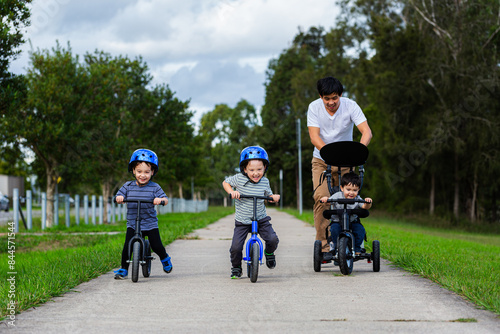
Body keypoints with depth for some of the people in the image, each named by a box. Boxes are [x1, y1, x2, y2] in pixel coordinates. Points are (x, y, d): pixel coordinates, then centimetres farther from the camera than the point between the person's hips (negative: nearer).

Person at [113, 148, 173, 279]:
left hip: (150, 223, -1)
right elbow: (119, 196, 1)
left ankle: (165, 259, 31)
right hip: (132, 223, 1)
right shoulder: (128, 186, 2)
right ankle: (123, 269, 4)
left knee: (157, 246, -3)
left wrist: (160, 200, -34)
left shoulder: (154, 187, -4)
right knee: (127, 246, -11)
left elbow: (165, 199, -11)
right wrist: (119, 198, -23)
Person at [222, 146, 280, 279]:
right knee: (236, 247, -11)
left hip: (261, 219, 1)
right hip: (242, 221, -1)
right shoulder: (239, 179, -11)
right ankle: (236, 267, 19)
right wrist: (231, 192, -14)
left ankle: (269, 253, 19)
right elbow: (225, 182, 5)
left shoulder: (264, 182, -3)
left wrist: (274, 197, -9)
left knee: (273, 239, -17)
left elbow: (268, 195, 14)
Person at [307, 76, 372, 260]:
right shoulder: (314, 107, -13)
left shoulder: (350, 106, -15)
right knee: (321, 197, -20)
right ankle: (324, 246, -19)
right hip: (322, 161, -1)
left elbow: (366, 131, -24)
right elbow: (314, 136, -20)